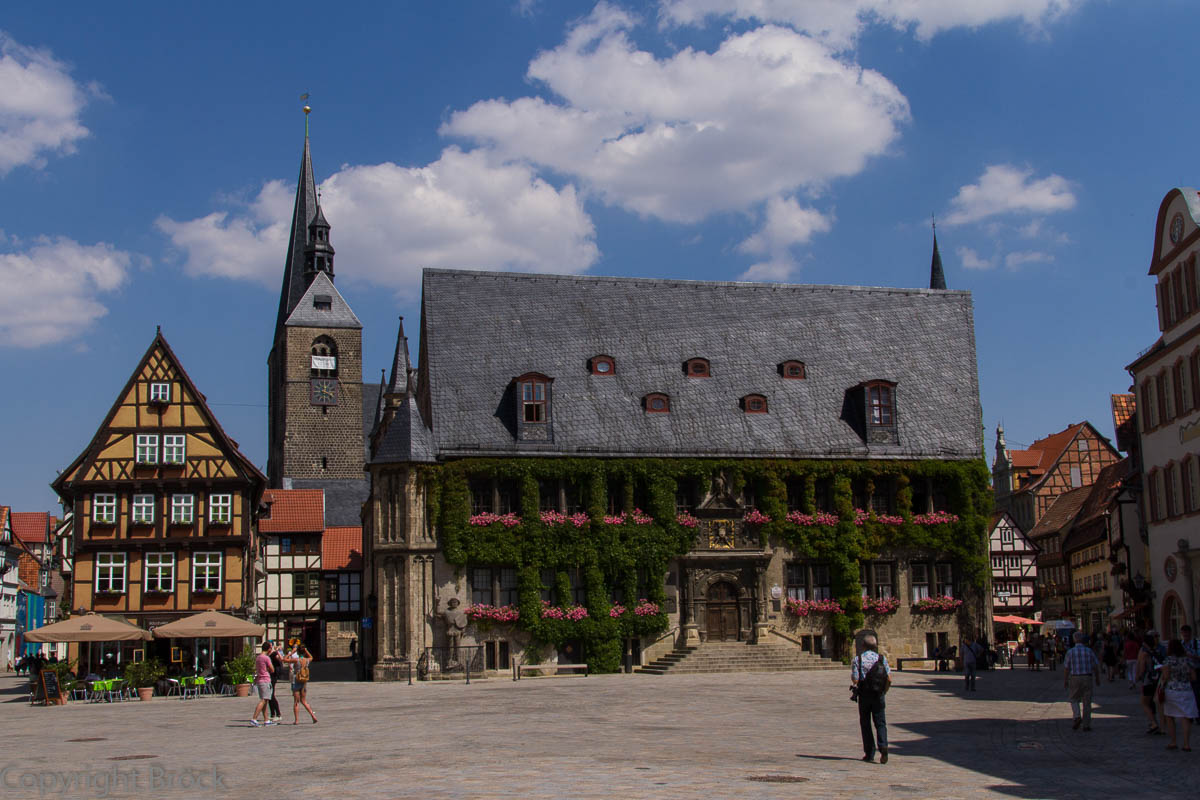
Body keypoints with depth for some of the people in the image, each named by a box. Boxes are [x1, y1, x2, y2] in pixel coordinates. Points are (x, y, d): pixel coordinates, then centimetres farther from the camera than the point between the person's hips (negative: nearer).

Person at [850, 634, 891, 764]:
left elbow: (855, 680, -12)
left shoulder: (857, 660, -5)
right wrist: (883, 692, 10)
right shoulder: (882, 659, 1)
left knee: (865, 724, 9)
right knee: (880, 722, 6)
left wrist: (855, 690, 9)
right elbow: (889, 679, -3)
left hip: (864, 695, -1)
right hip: (878, 696, 1)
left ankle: (869, 753, 10)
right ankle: (883, 746, -18)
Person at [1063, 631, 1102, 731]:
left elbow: (1066, 668, -3)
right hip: (1087, 678, 1)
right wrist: (1097, 679, 17)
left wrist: (1065, 681, 7)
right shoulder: (1089, 651, -2)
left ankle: (1077, 716, -10)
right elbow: (1096, 666, 4)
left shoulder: (1070, 652, -5)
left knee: (1074, 700, 14)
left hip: (1074, 678, -1)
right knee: (1087, 702, 7)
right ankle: (1086, 724, 7)